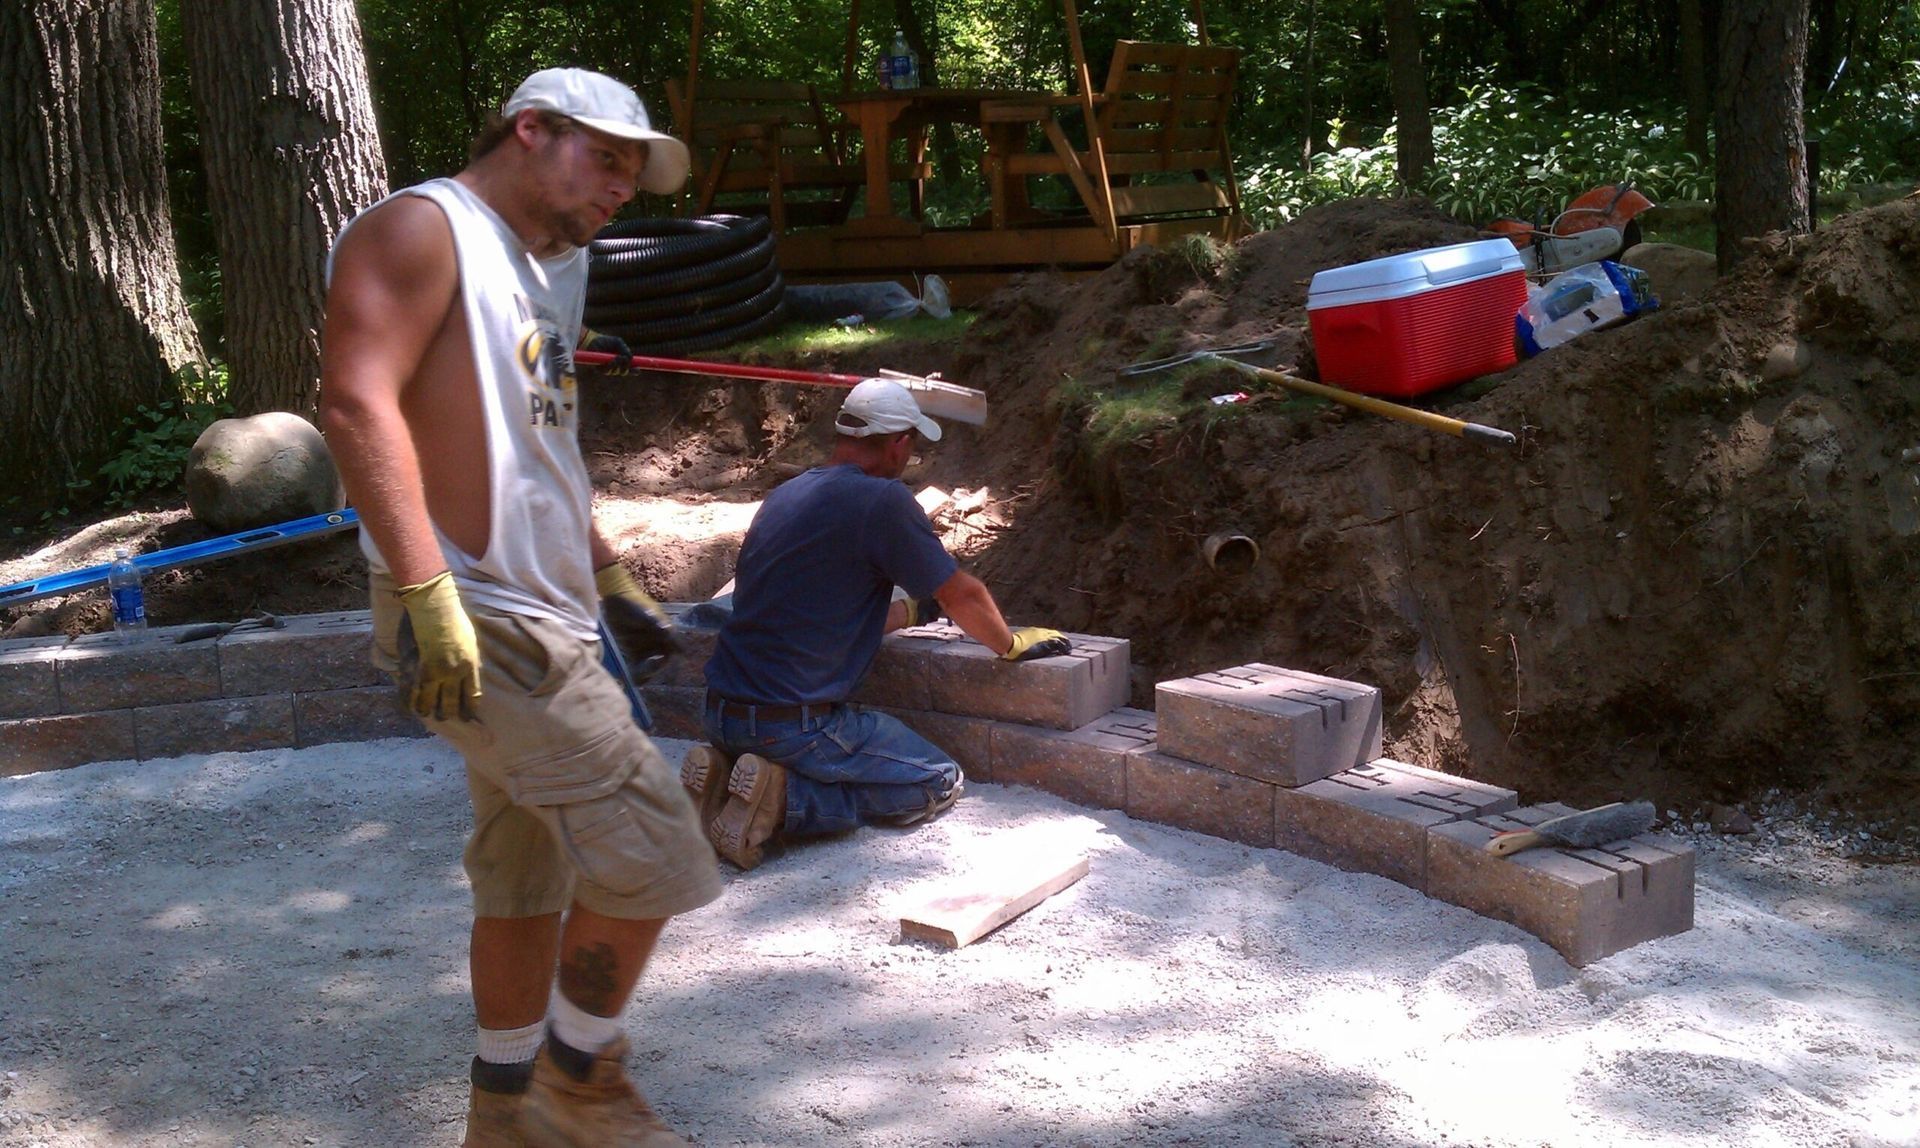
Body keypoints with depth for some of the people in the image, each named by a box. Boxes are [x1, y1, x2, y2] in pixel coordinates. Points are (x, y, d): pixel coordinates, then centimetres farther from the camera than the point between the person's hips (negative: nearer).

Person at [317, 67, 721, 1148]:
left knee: (530, 876, 16)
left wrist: (609, 578, 28)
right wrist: (425, 592, -28)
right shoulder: (421, 228, -9)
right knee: (651, 849, -9)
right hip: (479, 617, -10)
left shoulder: (549, 270, 20)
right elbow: (357, 401, -22)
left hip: (540, 616, 10)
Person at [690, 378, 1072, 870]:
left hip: (719, 714, 8)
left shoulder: (784, 496, 13)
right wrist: (1012, 643, 16)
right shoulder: (883, 500, -11)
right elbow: (963, 596, -3)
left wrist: (910, 609, 37)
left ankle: (723, 773, 8)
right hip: (791, 725, -8)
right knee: (939, 783, 6)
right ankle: (784, 800, -11)